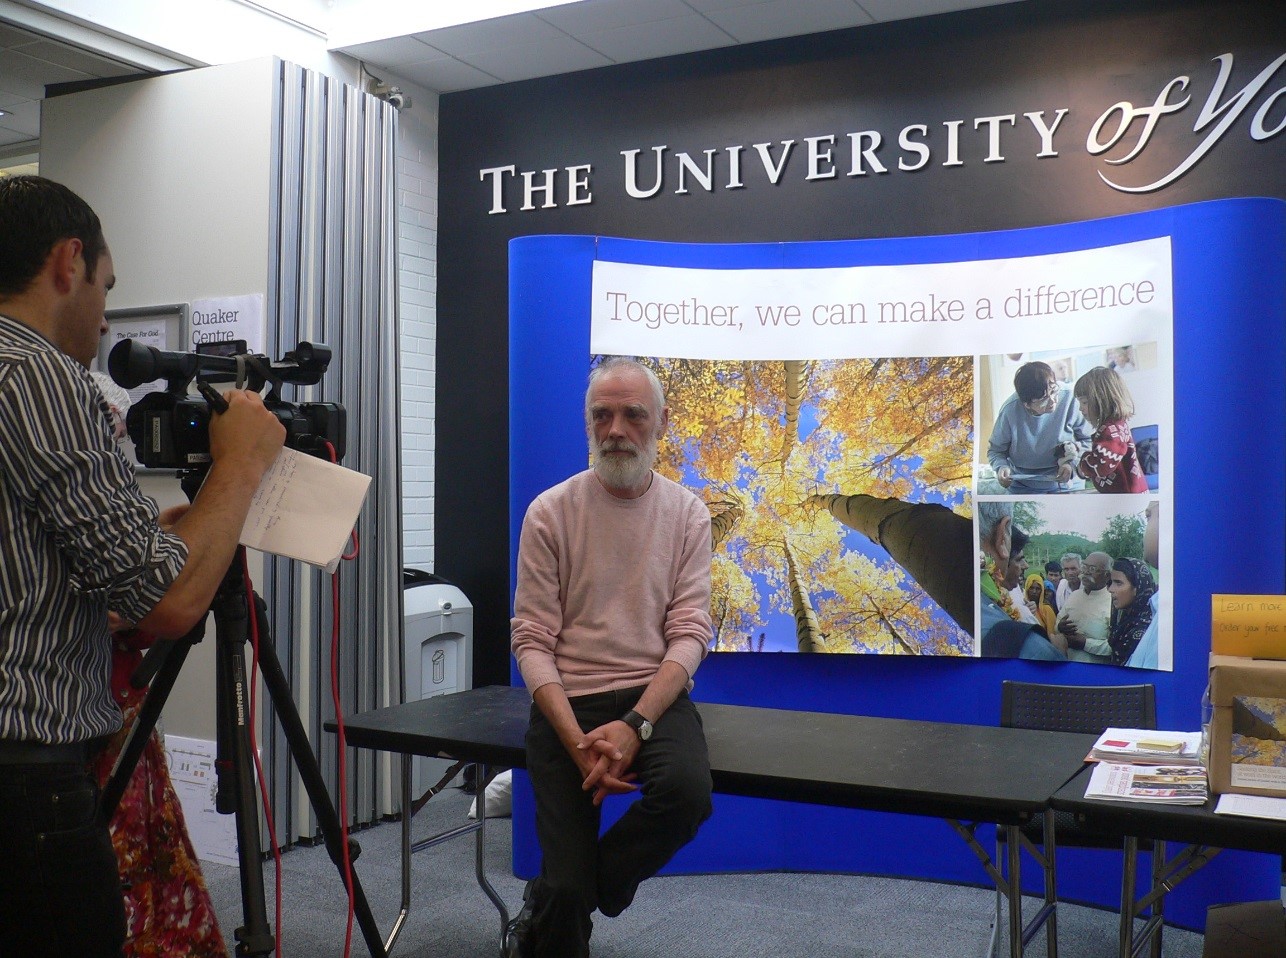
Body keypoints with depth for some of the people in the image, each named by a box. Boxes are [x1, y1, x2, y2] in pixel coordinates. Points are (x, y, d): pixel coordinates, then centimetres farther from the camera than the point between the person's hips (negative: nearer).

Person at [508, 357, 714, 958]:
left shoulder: (687, 514, 4)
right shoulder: (550, 512, -1)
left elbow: (689, 633, -3)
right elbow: (532, 642, -4)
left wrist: (633, 726, -19)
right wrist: (577, 743, -17)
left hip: (655, 695, 2)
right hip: (566, 701, -1)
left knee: (688, 793, -31)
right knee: (568, 893, -13)